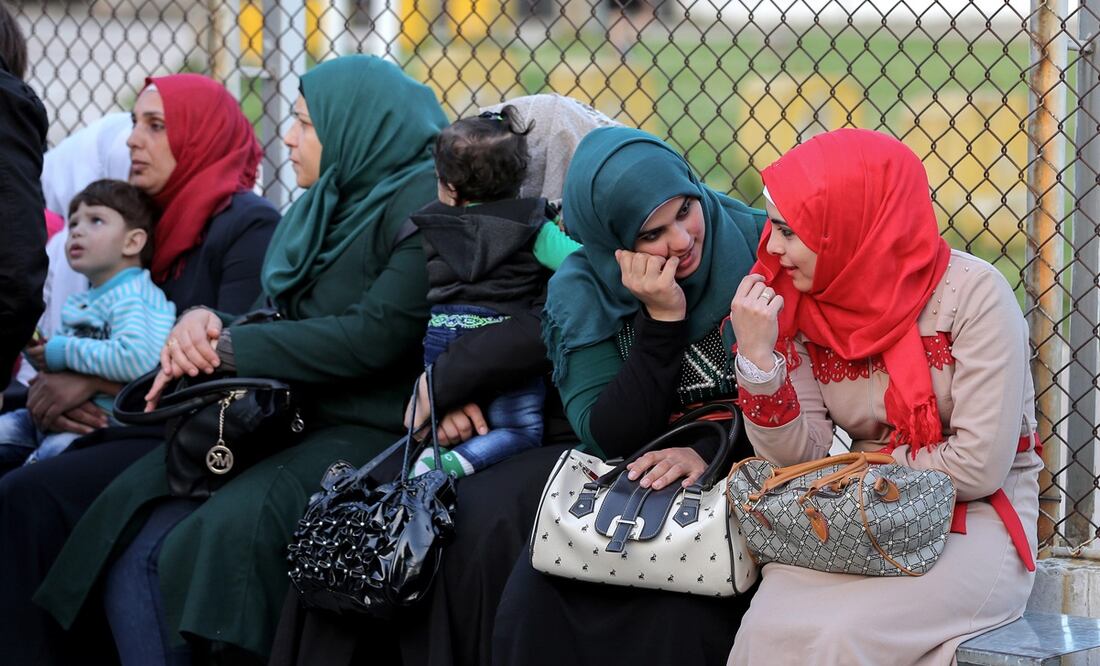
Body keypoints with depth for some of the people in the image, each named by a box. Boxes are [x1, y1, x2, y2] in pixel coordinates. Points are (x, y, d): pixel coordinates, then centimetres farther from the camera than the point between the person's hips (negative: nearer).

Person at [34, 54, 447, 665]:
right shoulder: (327, 203, 19)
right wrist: (207, 325, -5)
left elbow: (377, 335, -17)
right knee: (129, 532, -13)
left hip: (374, 430, -8)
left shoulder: (424, 203, -8)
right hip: (288, 419, 8)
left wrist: (228, 348, -13)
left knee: (228, 530, -31)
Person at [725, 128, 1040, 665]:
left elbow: (979, 468, -18)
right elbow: (799, 458, -4)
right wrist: (757, 357, -17)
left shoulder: (972, 293, -16)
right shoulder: (804, 306, 1)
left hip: (977, 520, -4)